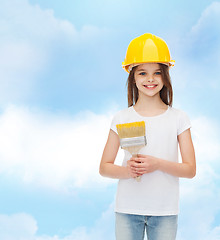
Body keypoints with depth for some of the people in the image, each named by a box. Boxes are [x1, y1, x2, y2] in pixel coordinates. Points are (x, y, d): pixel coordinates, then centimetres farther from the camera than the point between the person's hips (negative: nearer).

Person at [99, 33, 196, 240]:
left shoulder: (178, 118, 1)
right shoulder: (122, 119, 1)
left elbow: (190, 170, 0)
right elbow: (104, 167, 3)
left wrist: (158, 164, -16)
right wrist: (127, 170, -17)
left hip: (165, 211, 0)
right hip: (127, 209, 0)